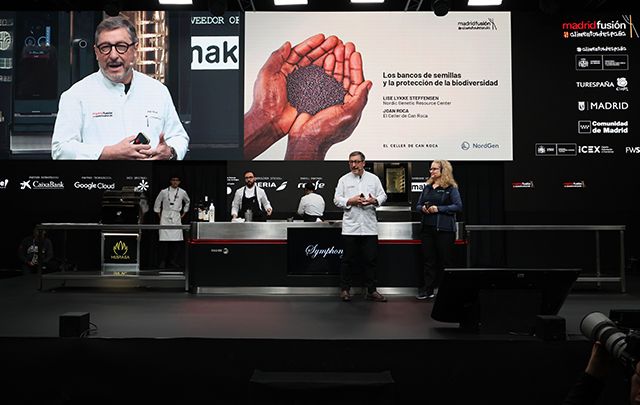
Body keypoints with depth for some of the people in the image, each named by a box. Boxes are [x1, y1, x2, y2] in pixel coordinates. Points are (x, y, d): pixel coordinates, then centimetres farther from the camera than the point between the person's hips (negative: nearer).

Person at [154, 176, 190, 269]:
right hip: (165, 217, -2)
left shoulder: (182, 192, 7)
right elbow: (157, 202, 13)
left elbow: (187, 202, 24)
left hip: (176, 217, 2)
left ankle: (174, 261, 7)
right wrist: (158, 214, 11)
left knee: (177, 239, -4)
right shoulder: (164, 192, 1)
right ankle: (163, 262, 1)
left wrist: (184, 213, 21)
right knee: (164, 240, -7)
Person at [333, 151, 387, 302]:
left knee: (370, 259, 4)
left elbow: (383, 196, 10)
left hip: (369, 227, 1)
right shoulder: (344, 179, 8)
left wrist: (374, 200, -10)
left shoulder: (373, 178, 11)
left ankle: (371, 290, 13)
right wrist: (350, 201, -12)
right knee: (348, 260, 3)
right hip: (350, 226, -1)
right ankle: (345, 289, 14)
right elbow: (337, 199, 4)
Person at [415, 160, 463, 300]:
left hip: (444, 229, -5)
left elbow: (458, 206, -11)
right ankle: (427, 291, 11)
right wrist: (422, 208, -5)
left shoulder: (451, 188, -3)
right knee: (428, 259, 7)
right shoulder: (427, 187, 15)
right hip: (427, 228, 5)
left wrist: (438, 209, -16)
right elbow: (418, 205, 19)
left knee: (444, 261, 2)